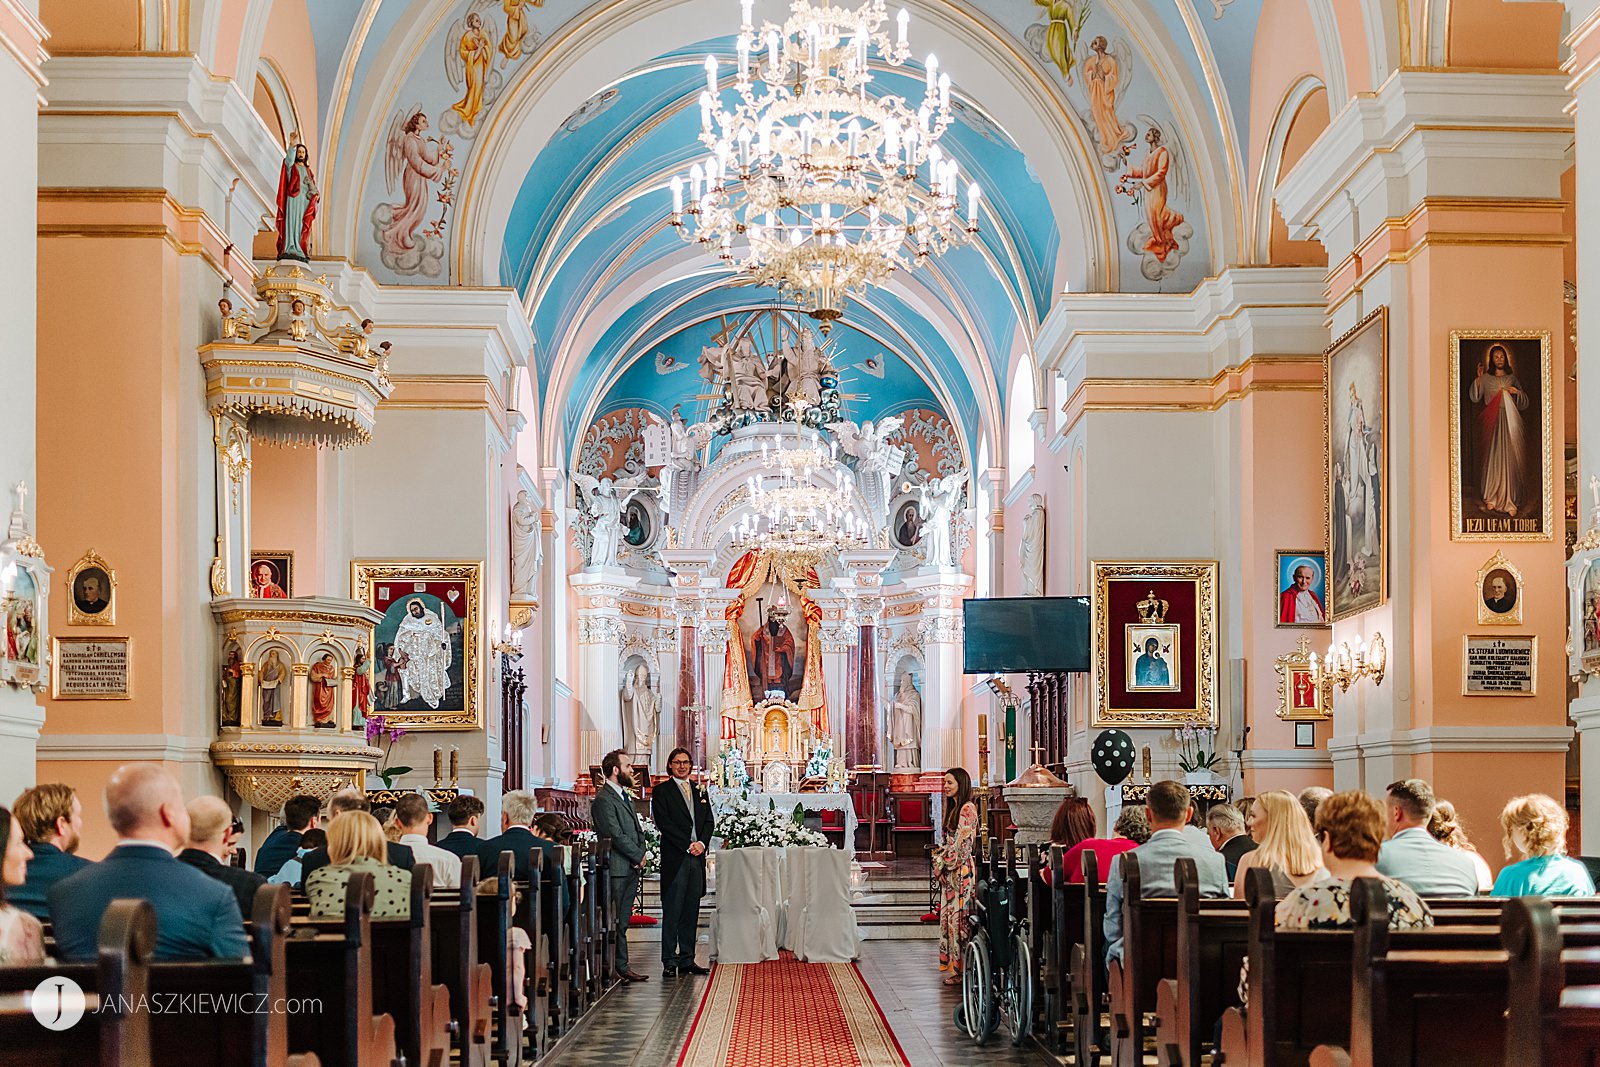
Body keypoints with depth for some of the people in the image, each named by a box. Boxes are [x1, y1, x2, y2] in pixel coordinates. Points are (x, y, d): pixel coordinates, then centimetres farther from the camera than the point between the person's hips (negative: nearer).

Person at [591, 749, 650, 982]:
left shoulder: (625, 796, 19)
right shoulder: (604, 800, -12)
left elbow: (637, 830, 21)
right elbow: (617, 836, -17)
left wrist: (641, 854, 4)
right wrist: (638, 856, -9)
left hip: (632, 867, 9)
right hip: (617, 869, -9)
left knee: (622, 921, 10)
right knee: (616, 922, -5)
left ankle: (622, 967, 12)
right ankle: (621, 967, -3)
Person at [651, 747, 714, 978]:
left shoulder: (700, 791, 18)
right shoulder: (662, 791, 1)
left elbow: (709, 821, 14)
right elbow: (664, 823, -8)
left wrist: (702, 842, -5)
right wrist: (688, 845, -13)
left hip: (697, 858, 5)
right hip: (674, 859, -5)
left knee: (691, 912, 7)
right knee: (672, 913, -5)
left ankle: (687, 960, 12)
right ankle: (669, 963, -2)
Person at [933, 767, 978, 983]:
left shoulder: (967, 809, -12)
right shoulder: (954, 809, 17)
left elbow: (961, 844, -16)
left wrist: (943, 865, -11)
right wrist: (938, 863, 9)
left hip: (961, 870, -10)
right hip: (949, 871, 10)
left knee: (958, 916, -8)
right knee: (949, 916, 8)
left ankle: (961, 968, -6)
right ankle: (953, 965, 10)